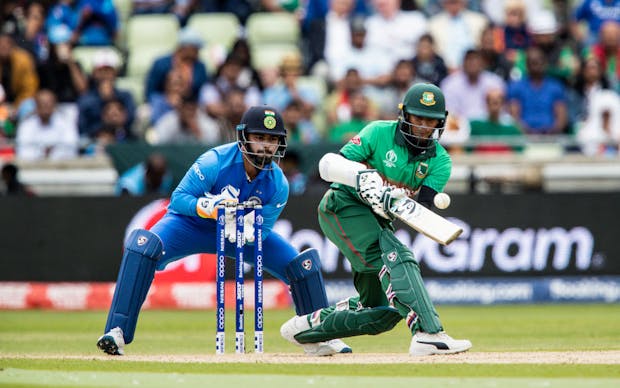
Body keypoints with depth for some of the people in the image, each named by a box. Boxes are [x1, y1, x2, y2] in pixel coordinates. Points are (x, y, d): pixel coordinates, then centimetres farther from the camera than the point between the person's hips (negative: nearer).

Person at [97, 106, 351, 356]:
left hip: (248, 233, 4)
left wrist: (249, 231, -38)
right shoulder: (214, 162, -29)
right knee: (144, 245, -34)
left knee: (303, 263, -9)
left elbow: (263, 230, -15)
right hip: (192, 224, -4)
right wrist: (207, 207, -45)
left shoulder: (278, 185, -18)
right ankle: (117, 332, -32)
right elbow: (178, 199, -26)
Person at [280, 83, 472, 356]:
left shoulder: (439, 161, 1)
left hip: (377, 221, 7)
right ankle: (427, 333, -47)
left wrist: (393, 202, -33)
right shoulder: (380, 132, -8)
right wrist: (359, 176, -32)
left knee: (384, 311, 8)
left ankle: (305, 327, 25)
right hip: (343, 205, -7)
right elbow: (327, 164, -14)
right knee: (395, 257, -32)